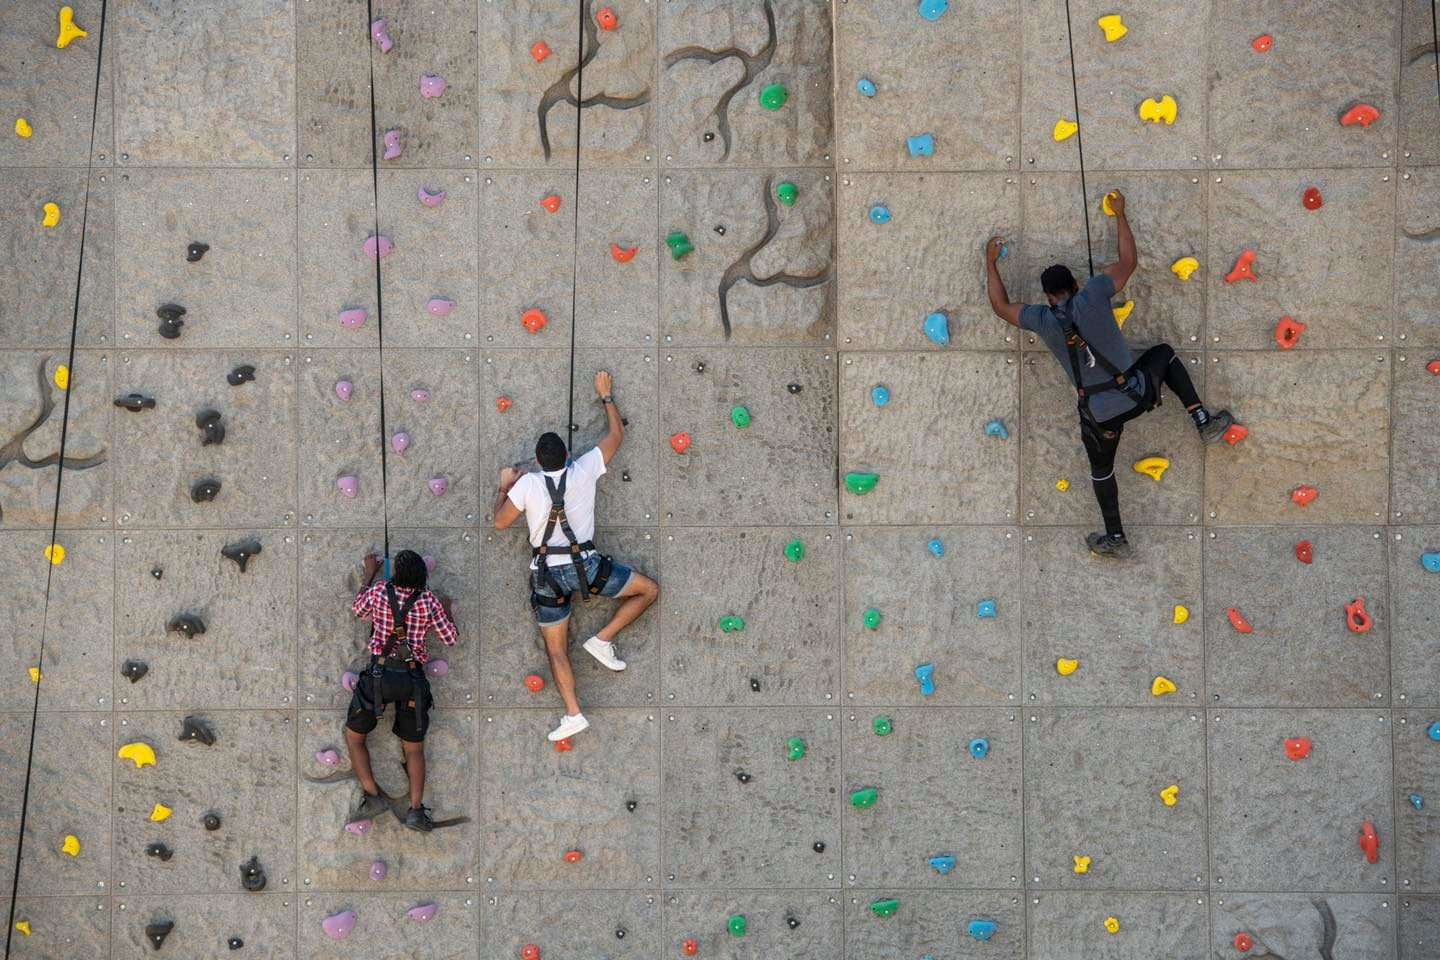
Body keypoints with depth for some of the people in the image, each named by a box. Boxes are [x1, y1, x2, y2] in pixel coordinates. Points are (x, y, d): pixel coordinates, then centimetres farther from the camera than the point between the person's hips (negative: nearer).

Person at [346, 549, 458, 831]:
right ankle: (416, 810, -3)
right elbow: (450, 639, 6)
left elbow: (360, 610, 18)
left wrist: (369, 573, 28)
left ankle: (372, 797, 1)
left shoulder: (379, 590, -4)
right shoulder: (429, 601, -2)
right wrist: (446, 610, 23)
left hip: (380, 674, -2)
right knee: (414, 749, 14)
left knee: (353, 736, 16)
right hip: (413, 678, 2)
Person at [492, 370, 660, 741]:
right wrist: (606, 395, 24)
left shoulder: (527, 484, -4)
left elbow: (500, 522, 4)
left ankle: (573, 713, -6)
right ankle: (603, 640, 7)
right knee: (649, 589, 16)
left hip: (546, 574, 1)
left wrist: (504, 487, 19)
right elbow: (616, 434, 12)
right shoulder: (583, 471, -1)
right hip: (585, 567, -1)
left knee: (556, 649, 8)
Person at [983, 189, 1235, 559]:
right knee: (1164, 354, 30)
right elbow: (1128, 262, 8)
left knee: (1101, 469, 25)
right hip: (1135, 396, 0)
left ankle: (1116, 539, 30)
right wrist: (1120, 215, 19)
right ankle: (1205, 423, 24)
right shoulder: (1092, 296, -7)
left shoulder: (1042, 319, -5)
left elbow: (1000, 306, 12)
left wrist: (991, 262, 22)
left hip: (1098, 415, 0)